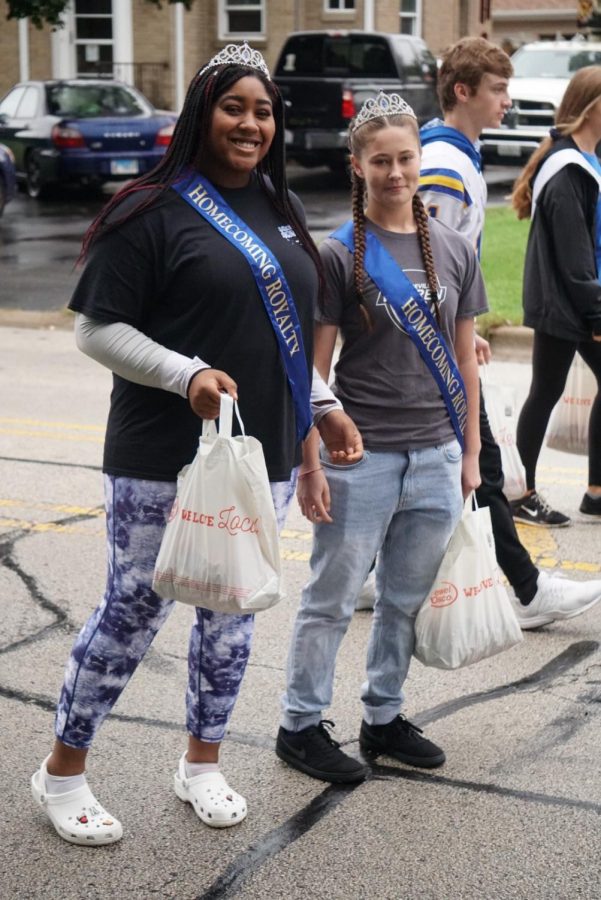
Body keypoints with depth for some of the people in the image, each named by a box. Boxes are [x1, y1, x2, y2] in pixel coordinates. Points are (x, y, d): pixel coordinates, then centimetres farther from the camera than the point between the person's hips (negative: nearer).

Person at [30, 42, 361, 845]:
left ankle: (202, 764, 32)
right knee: (134, 611, 1)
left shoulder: (281, 211, 13)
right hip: (163, 459, -6)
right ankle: (62, 772, 19)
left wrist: (323, 405, 14)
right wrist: (188, 374, -22)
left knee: (232, 610, 14)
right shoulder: (154, 210, -9)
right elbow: (96, 328, -11)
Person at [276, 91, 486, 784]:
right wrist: (310, 465, -9)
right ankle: (301, 725, 19)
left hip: (436, 457, 4)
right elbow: (314, 368, -7)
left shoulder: (454, 251, 6)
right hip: (360, 458, -4)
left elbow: (463, 359, 11)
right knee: (331, 599, 6)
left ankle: (383, 718, 30)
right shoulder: (339, 255, -6)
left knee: (406, 598, 15)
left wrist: (470, 452, 10)